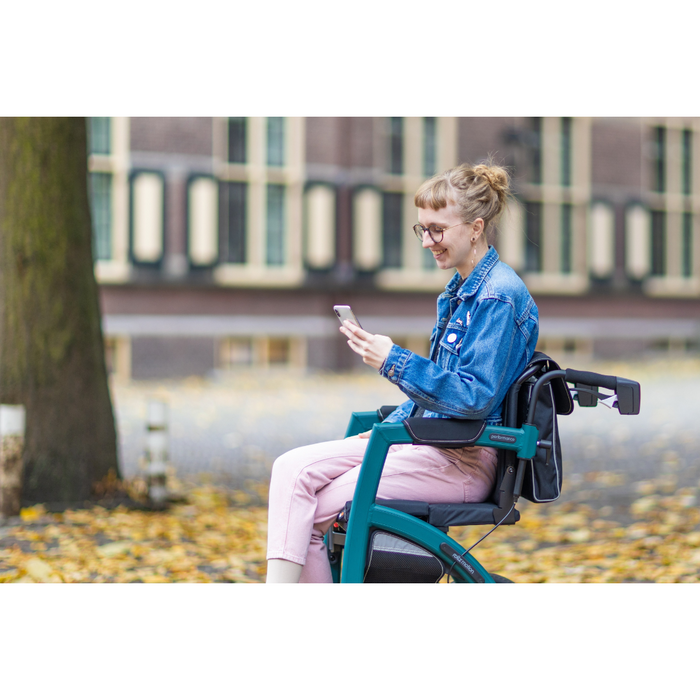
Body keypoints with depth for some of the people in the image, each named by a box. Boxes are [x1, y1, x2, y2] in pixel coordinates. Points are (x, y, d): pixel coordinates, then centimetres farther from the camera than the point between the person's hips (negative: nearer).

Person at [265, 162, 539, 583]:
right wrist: (388, 427, 12)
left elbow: (476, 398, -21)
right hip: (428, 442, 9)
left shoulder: (500, 296, -14)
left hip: (465, 462, -9)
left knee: (310, 514, -14)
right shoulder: (460, 291, 16)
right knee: (293, 469, -8)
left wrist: (394, 362, -23)